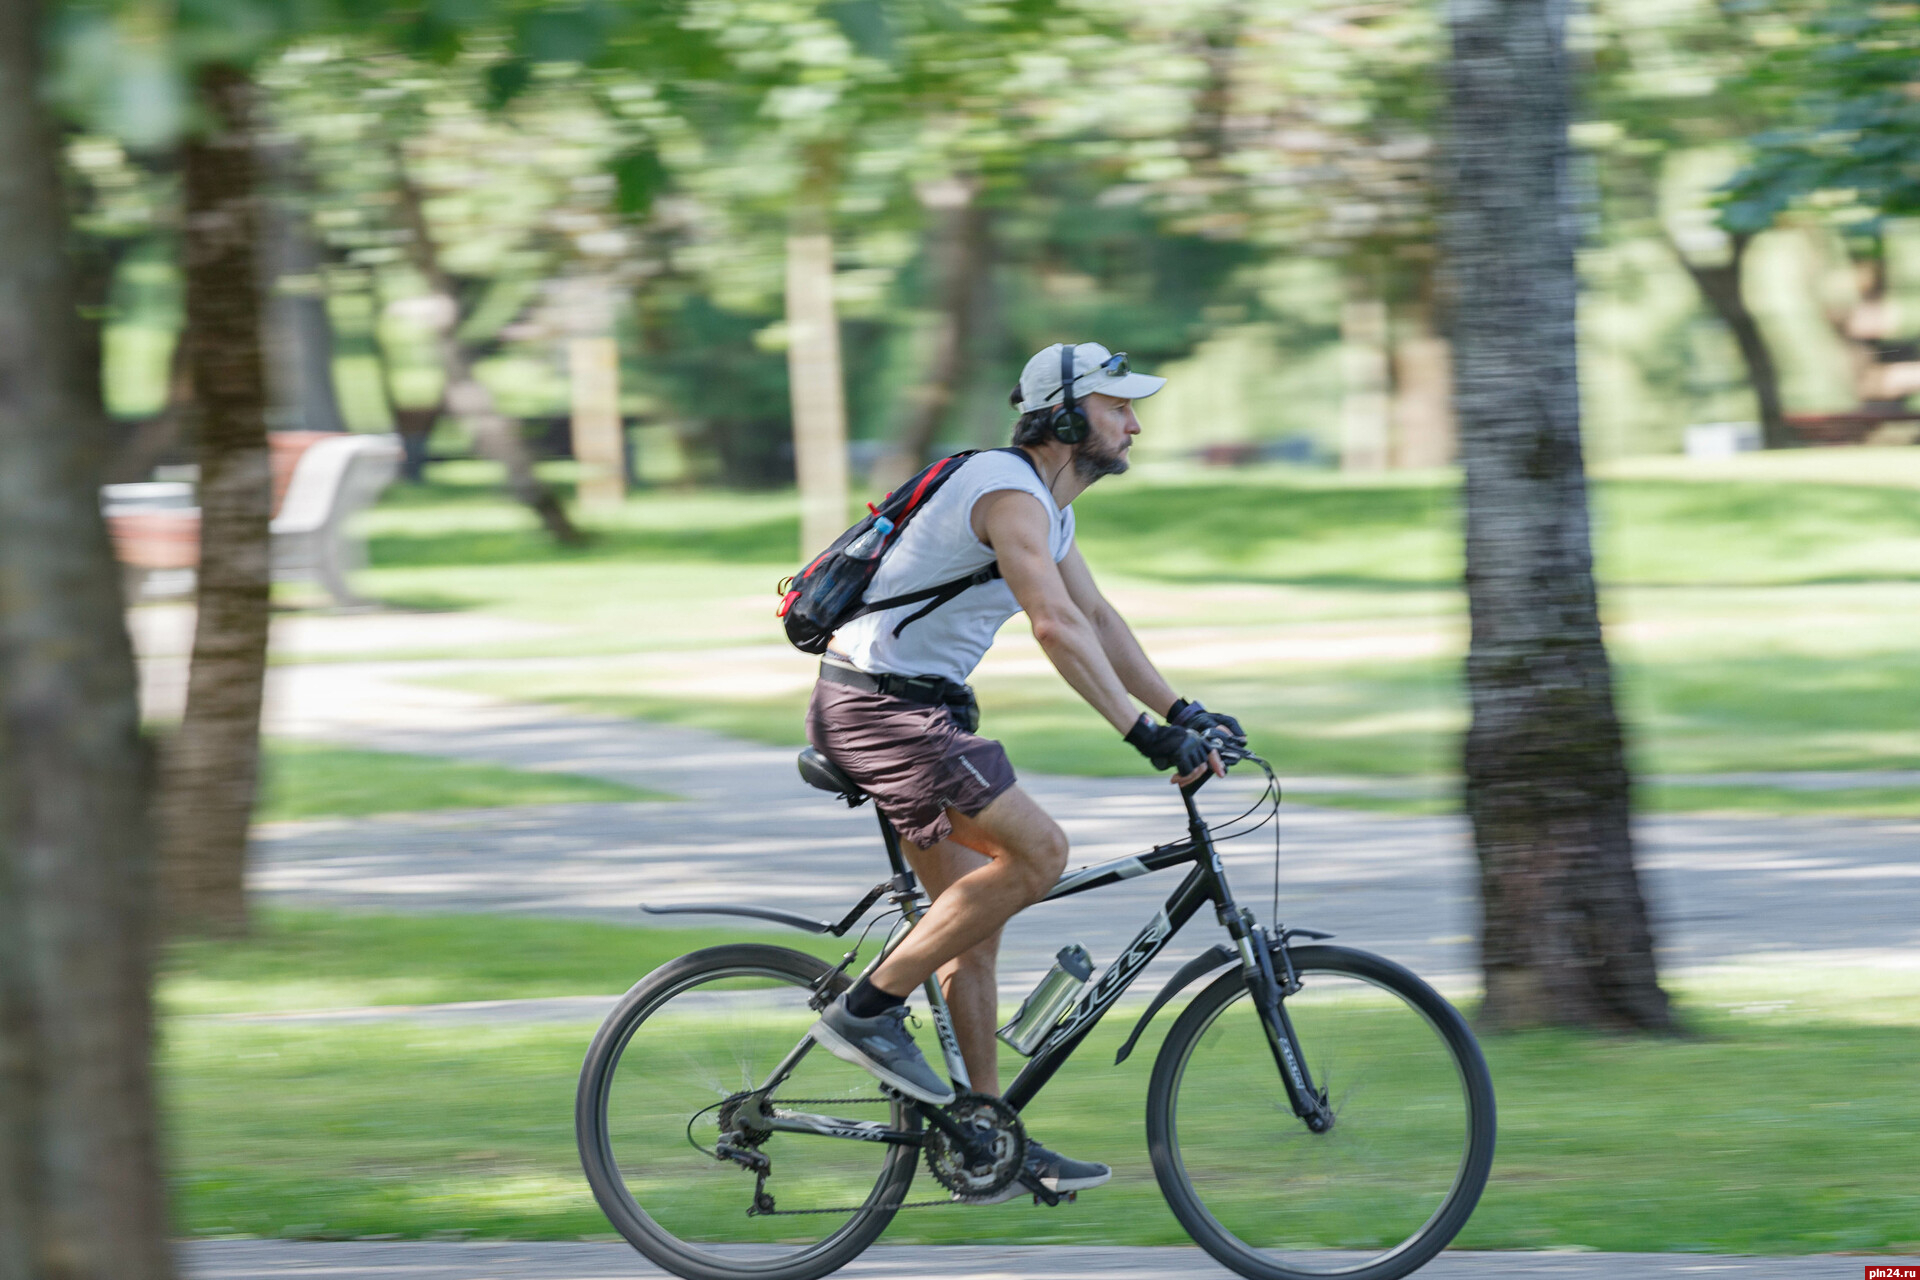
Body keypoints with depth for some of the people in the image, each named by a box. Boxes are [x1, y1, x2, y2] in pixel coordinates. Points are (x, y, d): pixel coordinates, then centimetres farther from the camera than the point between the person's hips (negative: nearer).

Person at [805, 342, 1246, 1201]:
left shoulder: (1050, 506, 15)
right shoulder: (1009, 491, -19)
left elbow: (1098, 618, 21)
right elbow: (1057, 626, -29)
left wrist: (1182, 711, 12)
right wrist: (1144, 735, -33)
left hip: (912, 709, 10)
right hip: (880, 703, -10)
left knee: (973, 921, 10)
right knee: (1037, 851, -18)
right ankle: (868, 1010, -12)